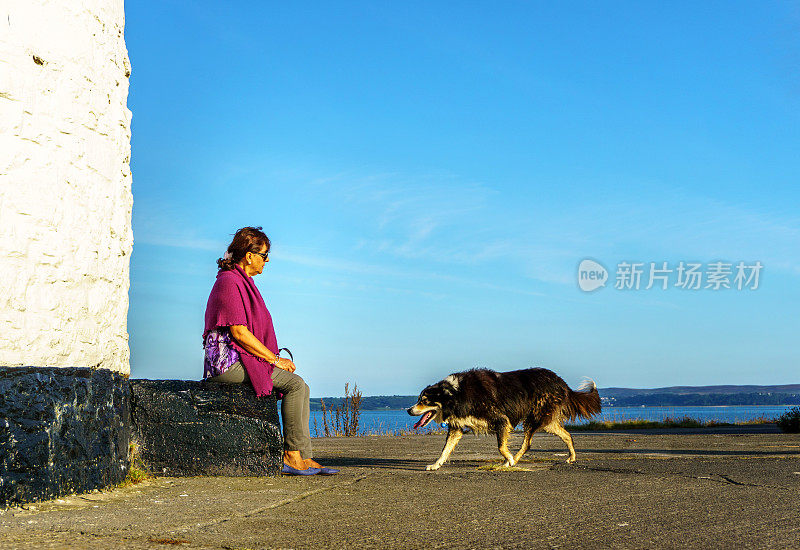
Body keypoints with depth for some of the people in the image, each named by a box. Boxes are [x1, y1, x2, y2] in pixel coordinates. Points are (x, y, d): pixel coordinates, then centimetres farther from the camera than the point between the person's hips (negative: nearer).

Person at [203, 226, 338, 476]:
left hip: (243, 359, 10)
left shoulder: (243, 282, 20)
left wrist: (276, 358, 10)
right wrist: (274, 358, -14)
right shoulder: (229, 282, -12)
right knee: (295, 384, -19)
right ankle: (292, 455, -13)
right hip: (229, 361, -10)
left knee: (300, 387, 1)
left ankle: (304, 458, -4)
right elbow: (239, 333, -19)